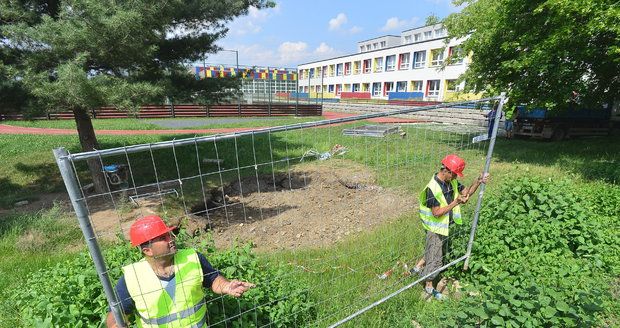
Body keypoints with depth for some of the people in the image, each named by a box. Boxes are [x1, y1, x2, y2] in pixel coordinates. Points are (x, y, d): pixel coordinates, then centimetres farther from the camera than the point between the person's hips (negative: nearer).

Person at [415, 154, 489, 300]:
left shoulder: (451, 182, -4)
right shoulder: (432, 188, -29)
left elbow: (467, 192, 5)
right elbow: (437, 213, -28)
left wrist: (478, 181, -11)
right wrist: (456, 202, -30)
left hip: (445, 227, 8)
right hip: (435, 229, -8)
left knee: (441, 253, 26)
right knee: (435, 260, 8)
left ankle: (417, 267, 42)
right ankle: (429, 287, 29)